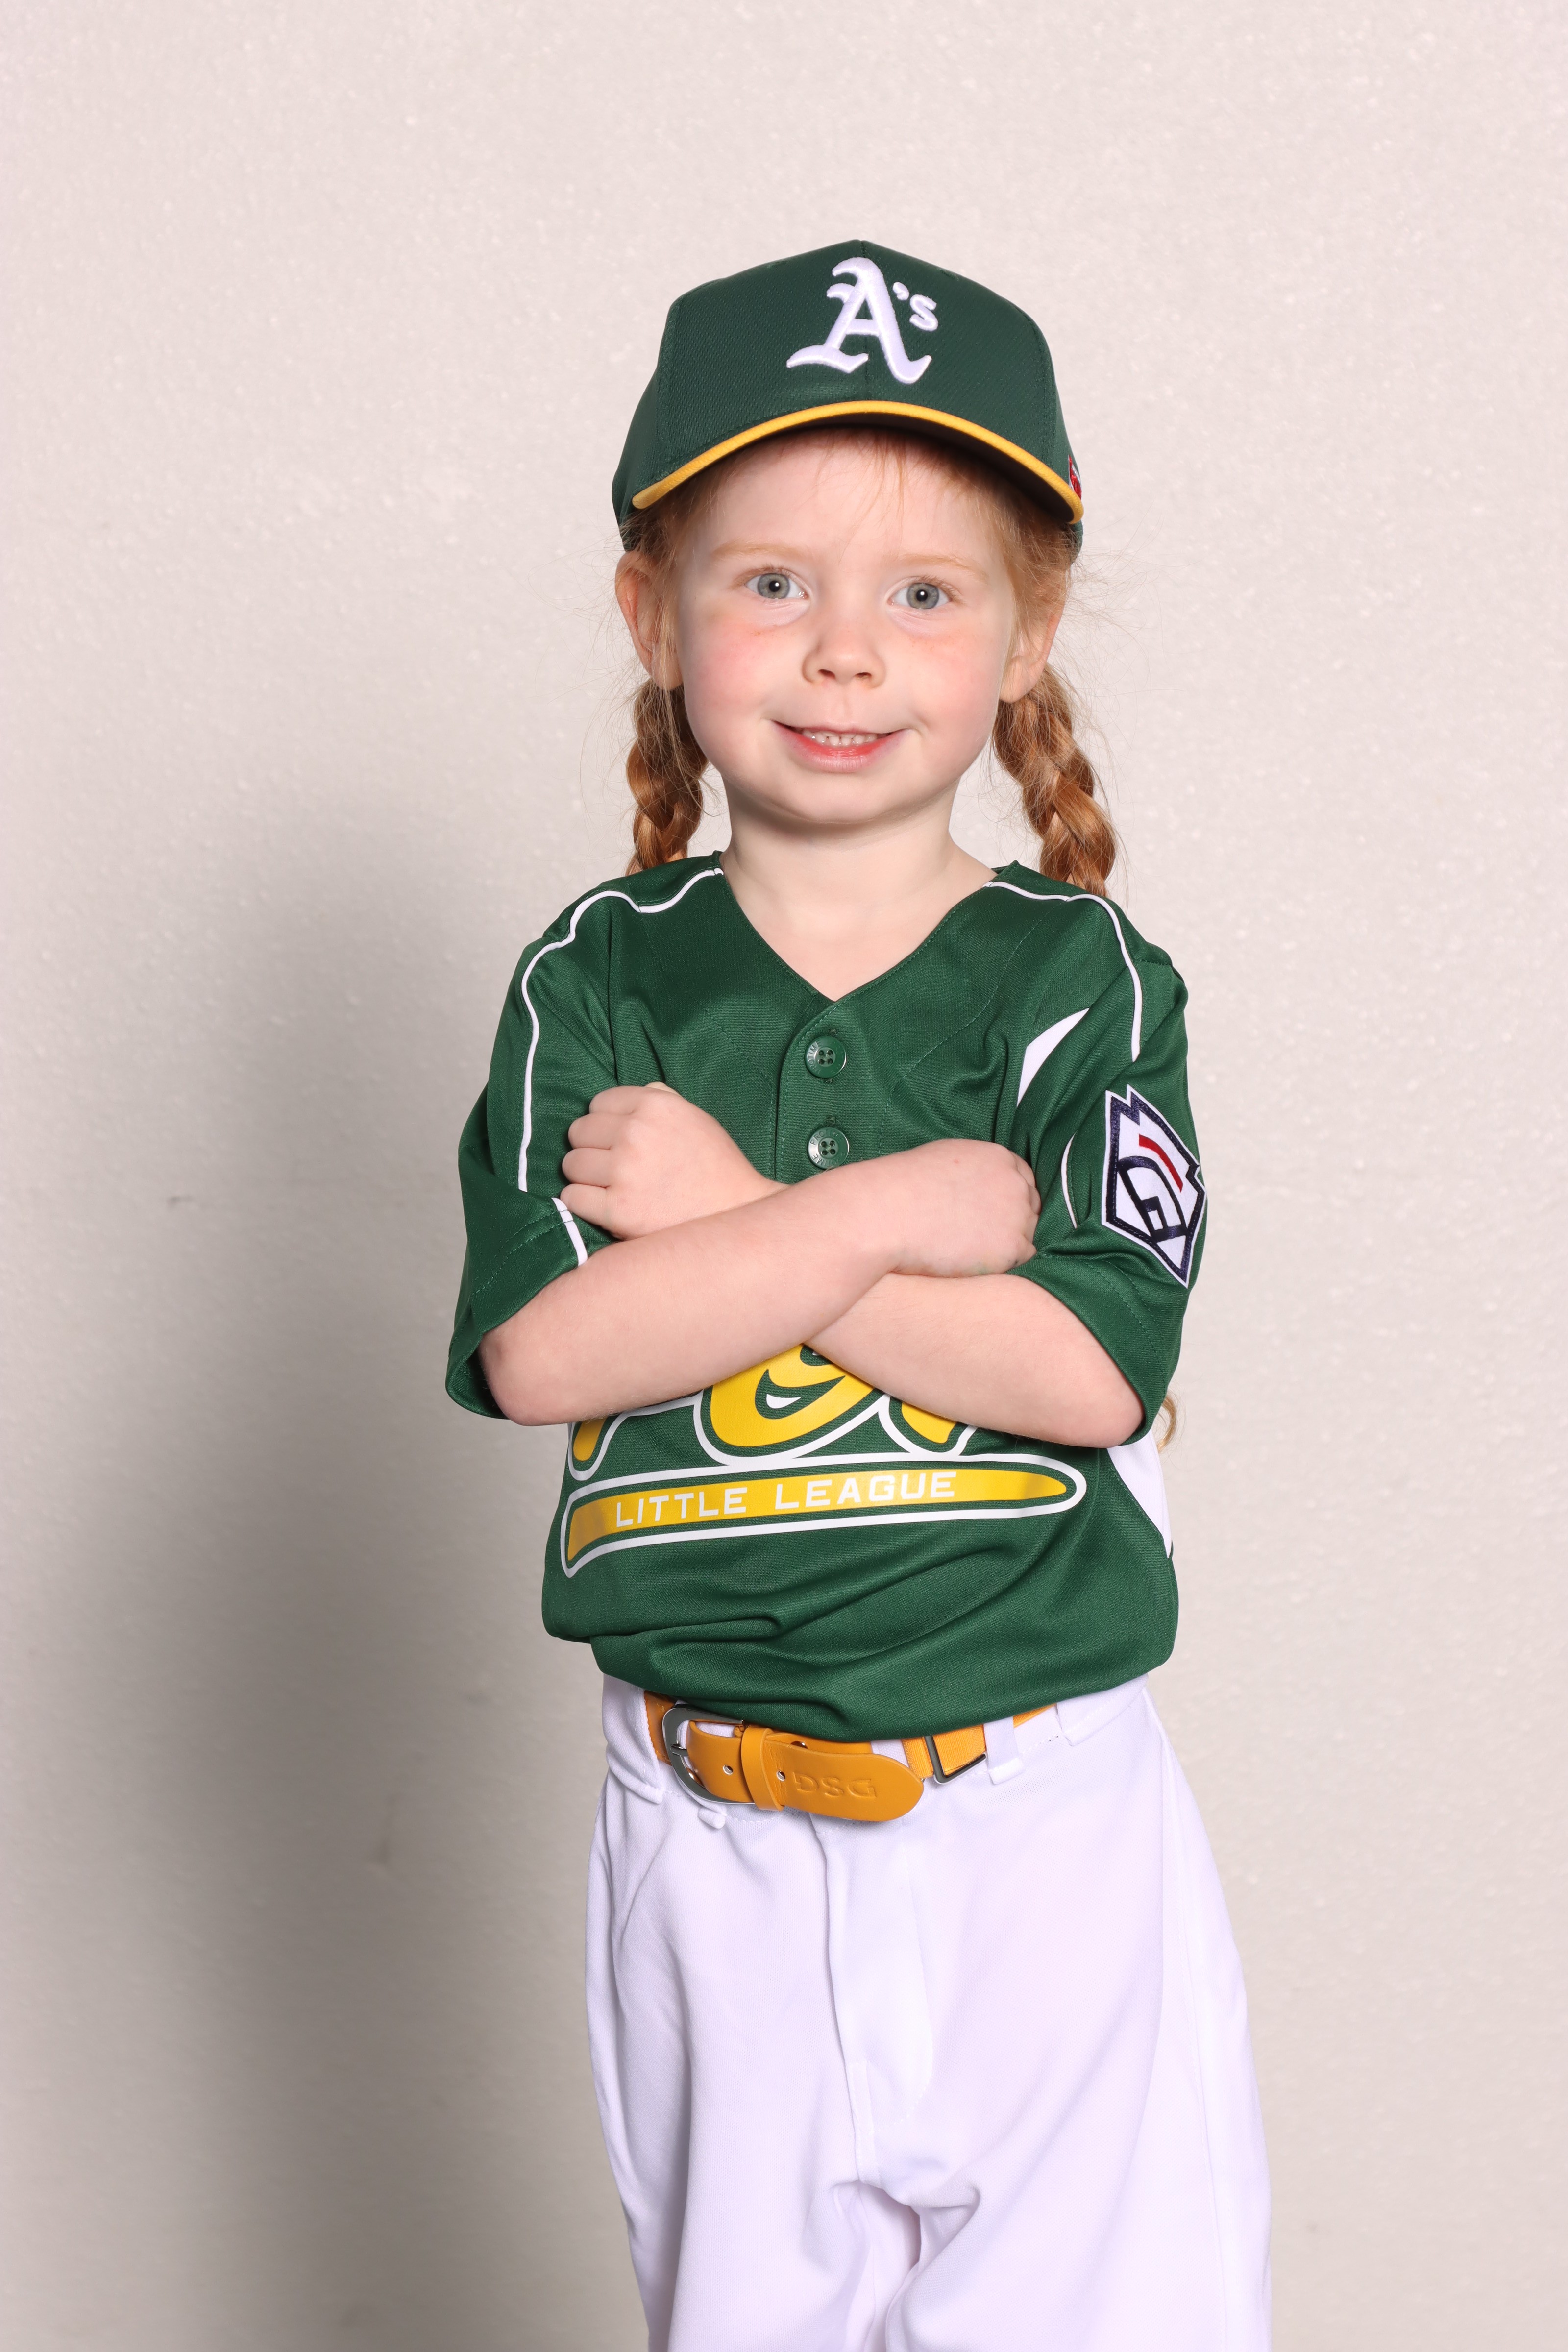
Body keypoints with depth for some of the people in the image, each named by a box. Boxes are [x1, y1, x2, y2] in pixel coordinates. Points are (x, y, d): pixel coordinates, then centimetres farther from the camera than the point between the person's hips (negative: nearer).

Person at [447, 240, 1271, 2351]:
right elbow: (542, 1348, -15)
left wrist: (730, 1223, -17)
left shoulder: (1079, 978, -4)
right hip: (709, 1837, 2)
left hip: (1045, 1818, -1)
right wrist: (910, 1204, -19)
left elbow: (1091, 1369, -17)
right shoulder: (599, 980, 0)